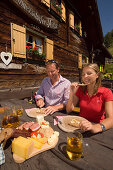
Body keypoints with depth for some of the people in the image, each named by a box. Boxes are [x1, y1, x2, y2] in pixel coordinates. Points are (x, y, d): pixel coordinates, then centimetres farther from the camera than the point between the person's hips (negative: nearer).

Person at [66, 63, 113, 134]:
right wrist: (72, 93, -17)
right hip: (81, 125, 3)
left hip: (96, 125, -2)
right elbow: (69, 110, -5)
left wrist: (96, 127, -39)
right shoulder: (80, 90, -2)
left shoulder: (106, 92, -11)